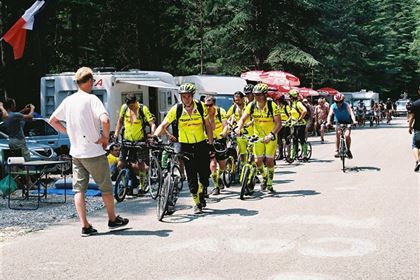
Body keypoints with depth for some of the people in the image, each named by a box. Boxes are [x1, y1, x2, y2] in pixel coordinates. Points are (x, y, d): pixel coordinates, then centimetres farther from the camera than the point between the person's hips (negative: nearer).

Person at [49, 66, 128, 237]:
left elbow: (52, 121, 15)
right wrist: (105, 137, -12)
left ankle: (85, 226, 3)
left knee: (79, 189, 6)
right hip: (94, 152, -5)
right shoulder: (91, 99, -13)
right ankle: (113, 219, 25)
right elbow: (104, 120, -29)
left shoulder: (68, 100, 6)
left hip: (75, 151, 6)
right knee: (106, 187, 11)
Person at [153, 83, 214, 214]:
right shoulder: (176, 109, -11)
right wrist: (155, 136, -29)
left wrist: (211, 143, -1)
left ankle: (201, 193, 32)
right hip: (186, 146, -1)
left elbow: (208, 125, 1)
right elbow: (163, 125, -12)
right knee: (191, 176, -1)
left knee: (205, 175, 1)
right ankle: (197, 203, 12)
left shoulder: (201, 106, -9)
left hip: (201, 144, 1)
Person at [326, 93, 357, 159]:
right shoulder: (333, 106, -13)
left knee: (347, 135, -20)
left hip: (347, 123, -1)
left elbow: (351, 113, -30)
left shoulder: (346, 105, -17)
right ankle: (337, 151, -13)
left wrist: (354, 121, -48)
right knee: (337, 134, -21)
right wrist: (328, 122, -44)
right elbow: (330, 115, -24)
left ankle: (348, 150, 2)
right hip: (338, 123, 2)